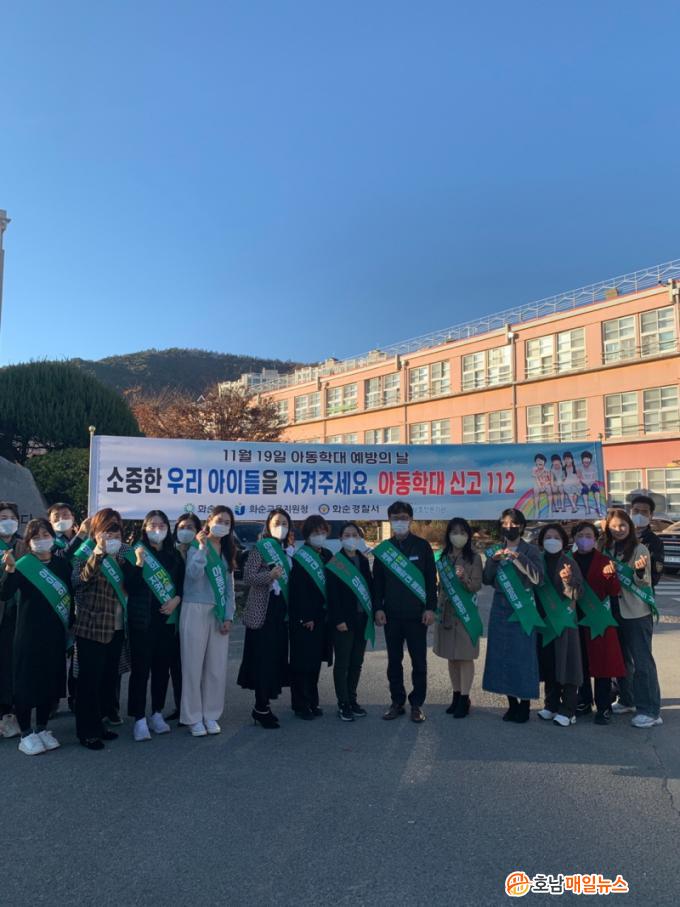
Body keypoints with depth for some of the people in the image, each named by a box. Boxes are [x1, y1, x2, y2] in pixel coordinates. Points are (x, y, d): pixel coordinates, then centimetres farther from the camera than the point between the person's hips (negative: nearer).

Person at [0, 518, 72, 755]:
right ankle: (26, 733, 16)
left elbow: (71, 595, 12)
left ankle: (42, 728, 26)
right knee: (27, 681, 2)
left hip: (55, 633, 4)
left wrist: (71, 625, 11)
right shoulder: (24, 565, -9)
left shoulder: (62, 564, 4)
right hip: (29, 633, -4)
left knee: (50, 680, 10)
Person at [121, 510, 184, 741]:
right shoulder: (135, 552, -3)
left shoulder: (174, 554, 9)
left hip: (167, 617, 4)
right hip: (142, 619, -4)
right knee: (141, 668, -2)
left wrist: (176, 599, -5)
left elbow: (183, 581, 12)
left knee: (162, 667, 9)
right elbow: (129, 586, -11)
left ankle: (157, 714, 22)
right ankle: (139, 719, 6)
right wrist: (138, 563, -23)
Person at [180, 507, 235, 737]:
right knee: (194, 665, 0)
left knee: (217, 666, 7)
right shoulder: (196, 546, -3)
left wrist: (228, 615, 3)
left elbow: (229, 586, 11)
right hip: (196, 611, -5)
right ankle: (193, 717, 12)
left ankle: (210, 715, 19)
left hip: (219, 613, 5)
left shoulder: (227, 551, 13)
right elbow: (193, 574, -21)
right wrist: (202, 547, -21)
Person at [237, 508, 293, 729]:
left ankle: (264, 704, 20)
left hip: (282, 610, 7)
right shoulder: (260, 548, -6)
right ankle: (261, 708, 5)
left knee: (277, 657, 9)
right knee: (263, 659, -4)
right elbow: (248, 577, -15)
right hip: (262, 611, -6)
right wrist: (270, 575, -28)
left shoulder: (290, 551, 12)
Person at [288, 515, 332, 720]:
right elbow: (298, 590, -14)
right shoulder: (300, 558, -10)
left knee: (315, 661, 12)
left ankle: (312, 702, 22)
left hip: (322, 616, 6)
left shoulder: (327, 555, 11)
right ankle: (300, 705, 9)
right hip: (303, 618, -6)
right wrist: (305, 618, -16)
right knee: (303, 662, -1)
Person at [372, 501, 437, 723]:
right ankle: (397, 702, 21)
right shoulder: (383, 549, 7)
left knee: (419, 661, 4)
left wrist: (430, 607, -6)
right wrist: (377, 608, -1)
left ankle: (417, 703, 16)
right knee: (394, 661, 9)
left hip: (417, 614, -2)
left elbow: (431, 579, 0)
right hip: (391, 614, 2)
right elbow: (377, 582, 8)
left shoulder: (422, 546, 1)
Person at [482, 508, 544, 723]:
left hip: (523, 607, -4)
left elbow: (538, 577, -14)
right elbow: (486, 580, 4)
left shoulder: (531, 550, -1)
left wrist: (517, 557, -21)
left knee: (523, 655, -3)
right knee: (503, 655, 5)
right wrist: (494, 560, -12)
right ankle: (512, 704, 17)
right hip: (500, 607, 4)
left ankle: (524, 705, 10)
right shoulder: (495, 551, 9)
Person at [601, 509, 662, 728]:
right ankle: (627, 700, 31)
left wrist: (640, 572, -32)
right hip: (614, 611, 6)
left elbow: (644, 584, -12)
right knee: (621, 659, 17)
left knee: (642, 661, -3)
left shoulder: (639, 549, -10)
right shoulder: (606, 548, 5)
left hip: (637, 613, -6)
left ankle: (650, 711, 3)